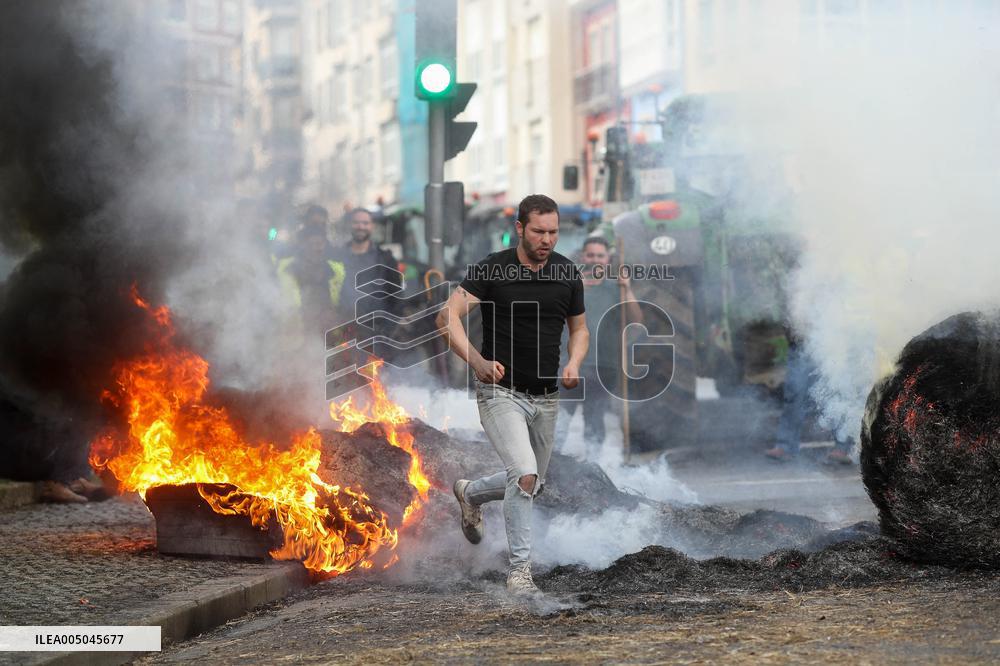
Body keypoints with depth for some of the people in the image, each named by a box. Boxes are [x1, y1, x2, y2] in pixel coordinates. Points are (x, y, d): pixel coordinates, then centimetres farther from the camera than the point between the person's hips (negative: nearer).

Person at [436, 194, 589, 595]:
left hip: (546, 397, 5)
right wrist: (476, 360, -34)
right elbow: (448, 316, -20)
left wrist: (574, 364, -9)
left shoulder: (568, 274, 0)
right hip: (501, 393, -5)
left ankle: (470, 493, 49)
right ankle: (520, 568, -10)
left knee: (532, 484, 18)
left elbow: (579, 328, 12)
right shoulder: (492, 270, -13)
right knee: (524, 475, -23)